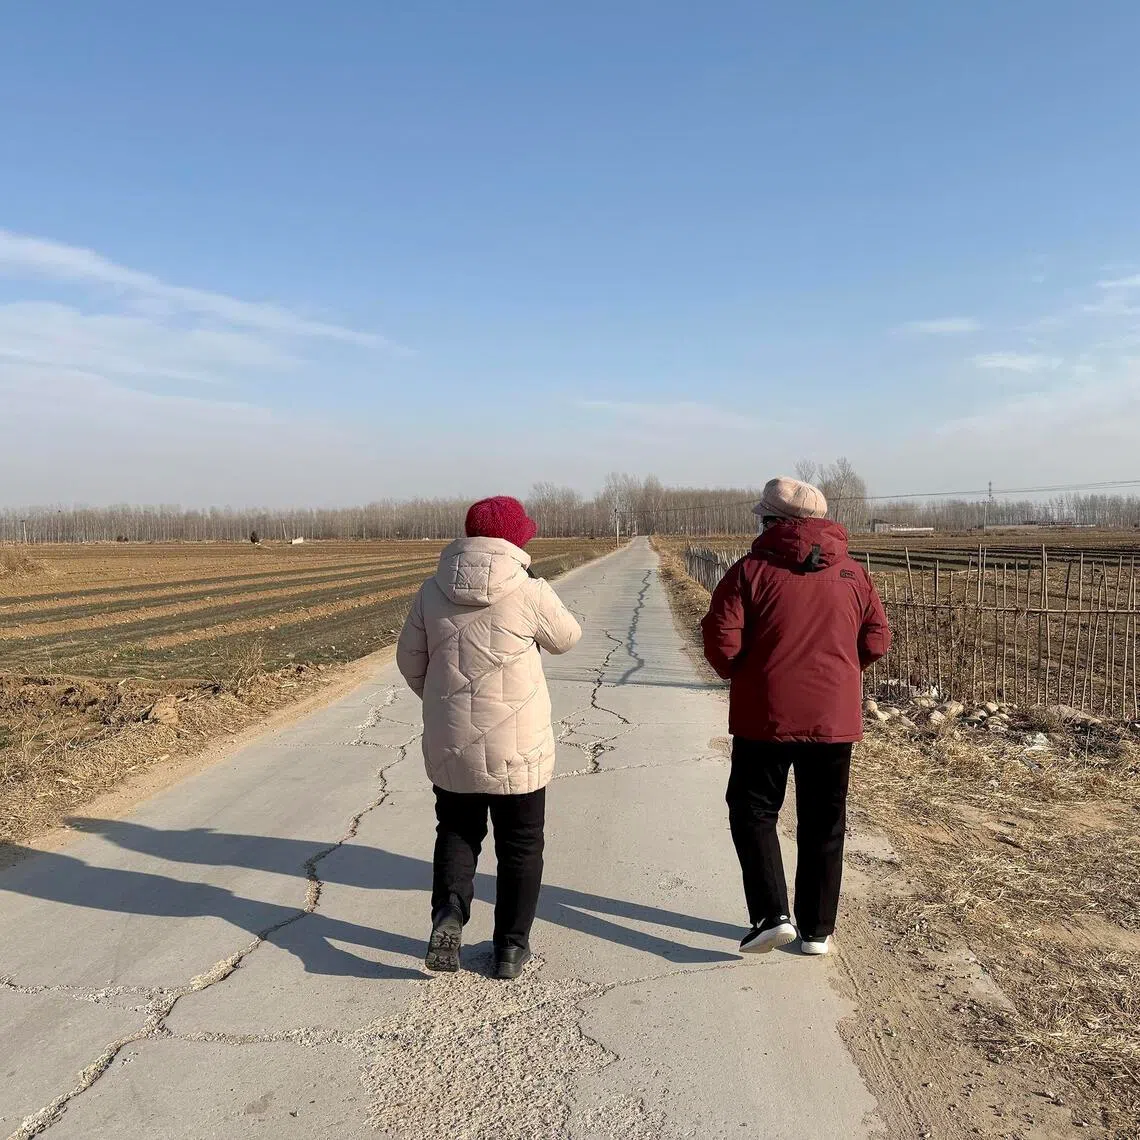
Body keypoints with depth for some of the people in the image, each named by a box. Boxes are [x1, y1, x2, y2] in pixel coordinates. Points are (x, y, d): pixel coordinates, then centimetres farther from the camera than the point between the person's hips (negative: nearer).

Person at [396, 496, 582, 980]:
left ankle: (448, 913, 3)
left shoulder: (433, 590, -2)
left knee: (456, 832, 23)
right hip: (516, 749, -3)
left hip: (449, 745, 3)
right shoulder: (529, 592, -14)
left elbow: (410, 658, 6)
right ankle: (511, 947, 24)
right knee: (520, 845, 15)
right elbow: (566, 638, 4)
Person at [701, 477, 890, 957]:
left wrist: (740, 676, 6)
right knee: (823, 826, 14)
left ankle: (771, 916, 1)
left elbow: (721, 639, -13)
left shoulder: (752, 570, -8)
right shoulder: (853, 574, 4)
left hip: (767, 716, -3)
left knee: (753, 813, 13)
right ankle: (817, 930, 21)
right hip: (835, 719, 4)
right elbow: (876, 641, 5)